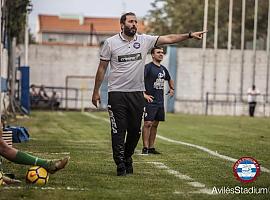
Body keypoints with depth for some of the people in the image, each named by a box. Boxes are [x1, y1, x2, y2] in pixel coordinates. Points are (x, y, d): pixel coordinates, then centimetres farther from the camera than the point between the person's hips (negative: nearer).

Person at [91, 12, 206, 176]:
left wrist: (190, 35, -9)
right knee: (118, 130, -4)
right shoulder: (111, 43, -1)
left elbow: (169, 39, 1)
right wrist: (96, 91, 6)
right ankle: (120, 164, 5)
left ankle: (128, 157, 31)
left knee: (135, 130, 7)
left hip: (137, 93, 3)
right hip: (117, 93, -3)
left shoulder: (145, 40, 5)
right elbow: (102, 68, 5)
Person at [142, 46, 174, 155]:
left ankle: (151, 147, 14)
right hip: (150, 101, -7)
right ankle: (145, 148, -6)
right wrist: (144, 94, -23)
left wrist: (172, 89, 18)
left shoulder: (163, 69, 15)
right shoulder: (148, 67, -8)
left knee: (155, 124, 9)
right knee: (148, 123, -9)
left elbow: (169, 80, 35)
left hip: (160, 101, 8)